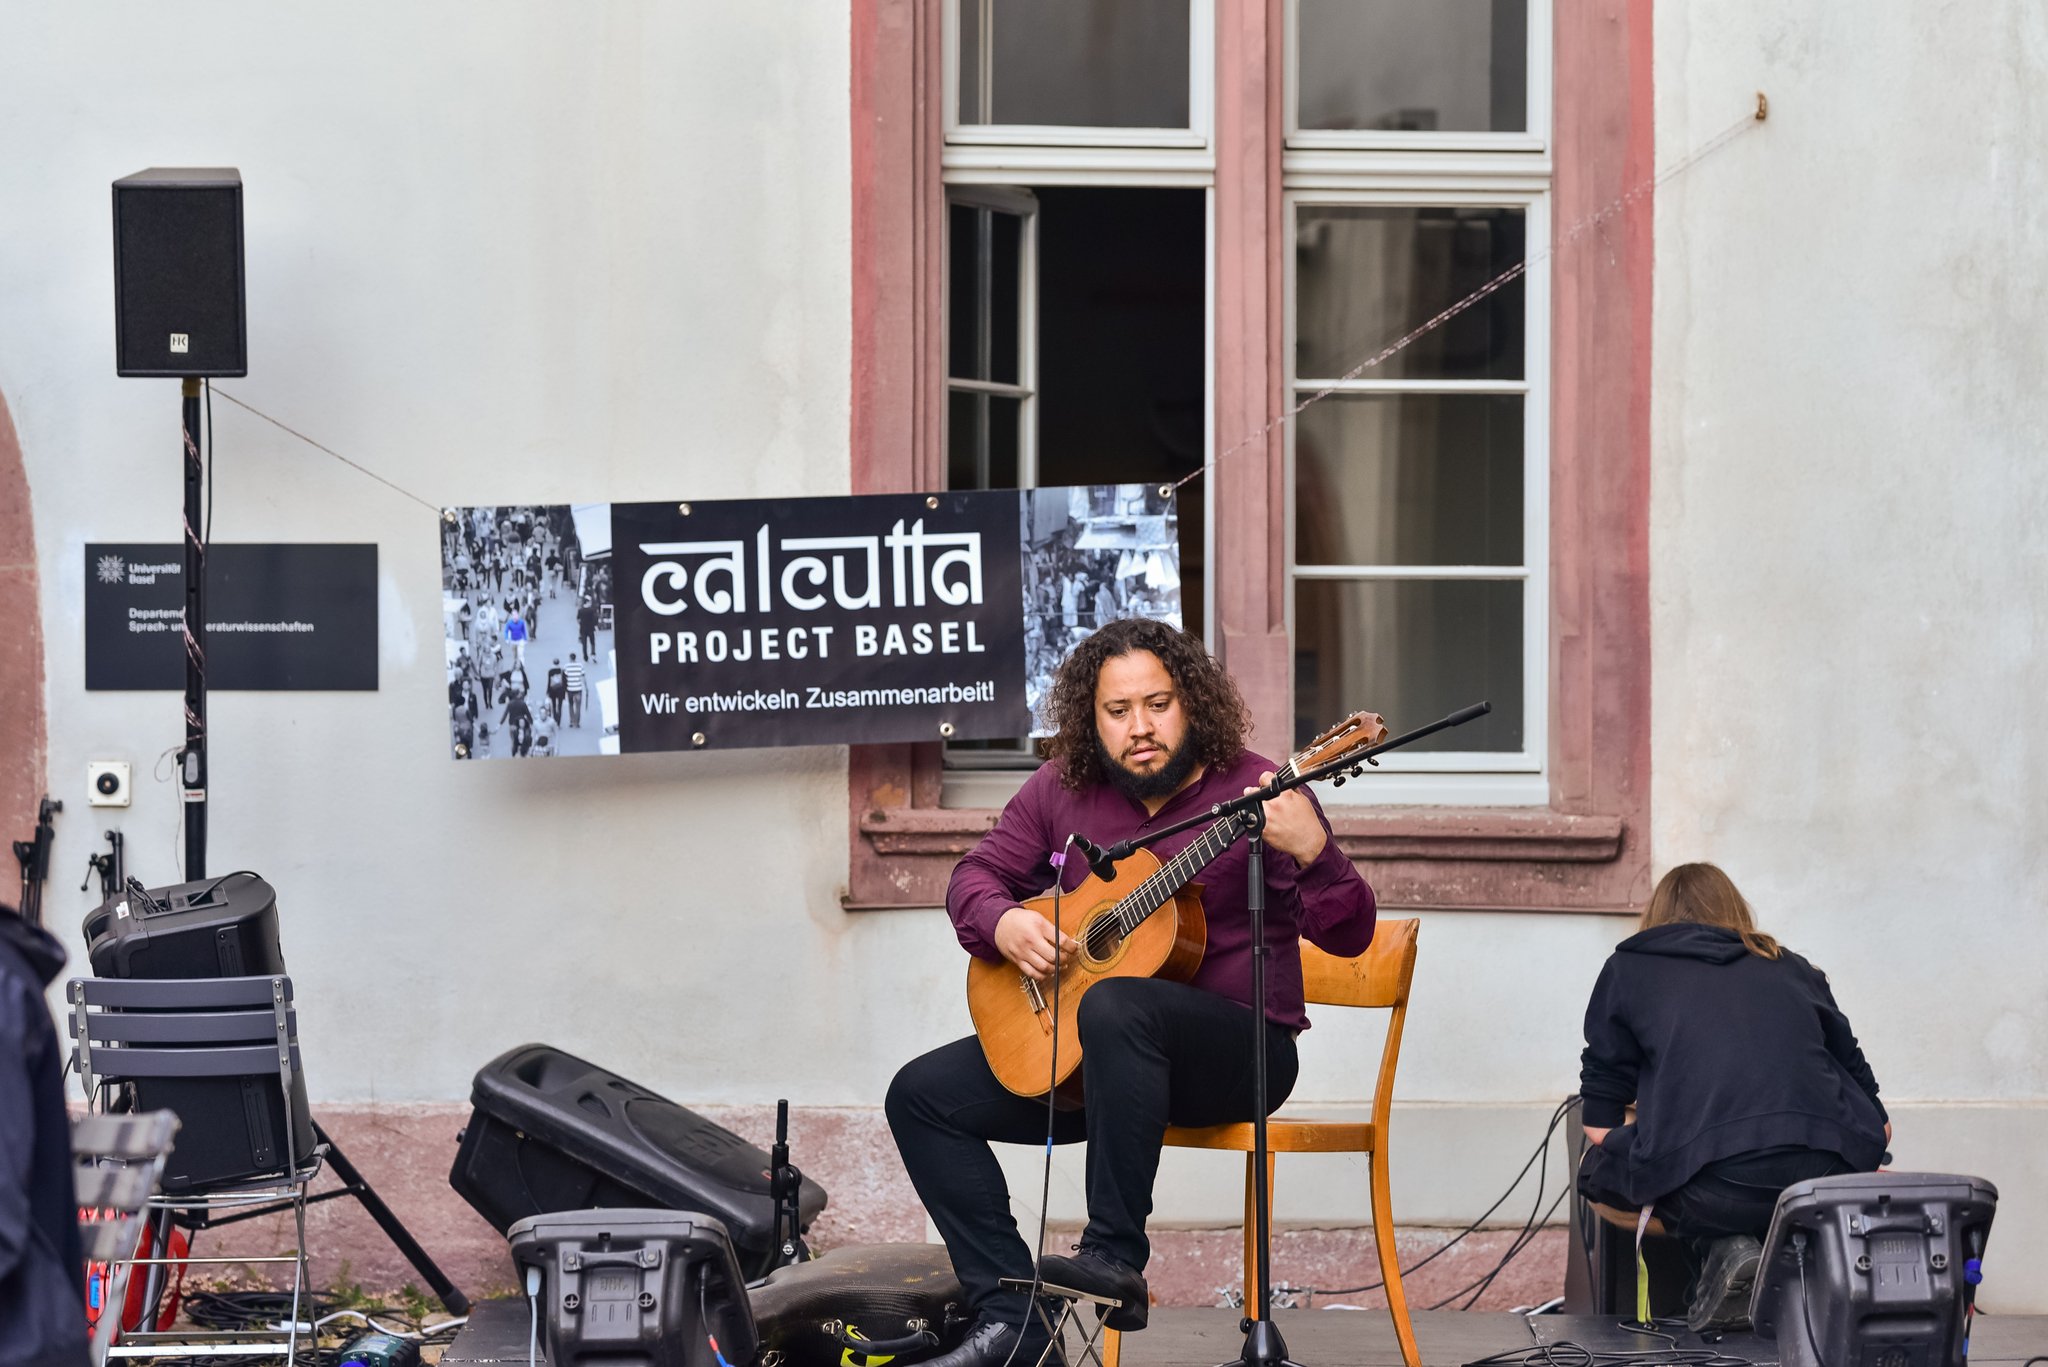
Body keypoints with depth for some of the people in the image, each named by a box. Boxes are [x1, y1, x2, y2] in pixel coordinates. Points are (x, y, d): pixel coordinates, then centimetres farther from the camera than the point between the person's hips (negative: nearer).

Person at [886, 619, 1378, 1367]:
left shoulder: (1251, 793, -11)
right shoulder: (1062, 790, 4)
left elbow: (1348, 936, -16)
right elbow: (975, 876, 13)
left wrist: (1311, 852, -37)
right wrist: (1003, 924, -11)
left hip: (1239, 1049, -6)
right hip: (1083, 1049, 7)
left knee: (1115, 1005, -38)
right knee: (921, 1094, -5)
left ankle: (1116, 1256, -32)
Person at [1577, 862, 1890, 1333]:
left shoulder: (1629, 969, 19)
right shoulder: (1796, 970, 26)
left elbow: (1600, 1126, 15)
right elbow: (1879, 1125, 25)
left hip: (1709, 1184, -3)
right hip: (1829, 1173, 3)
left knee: (1598, 1173, 25)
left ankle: (1718, 1251, 2)